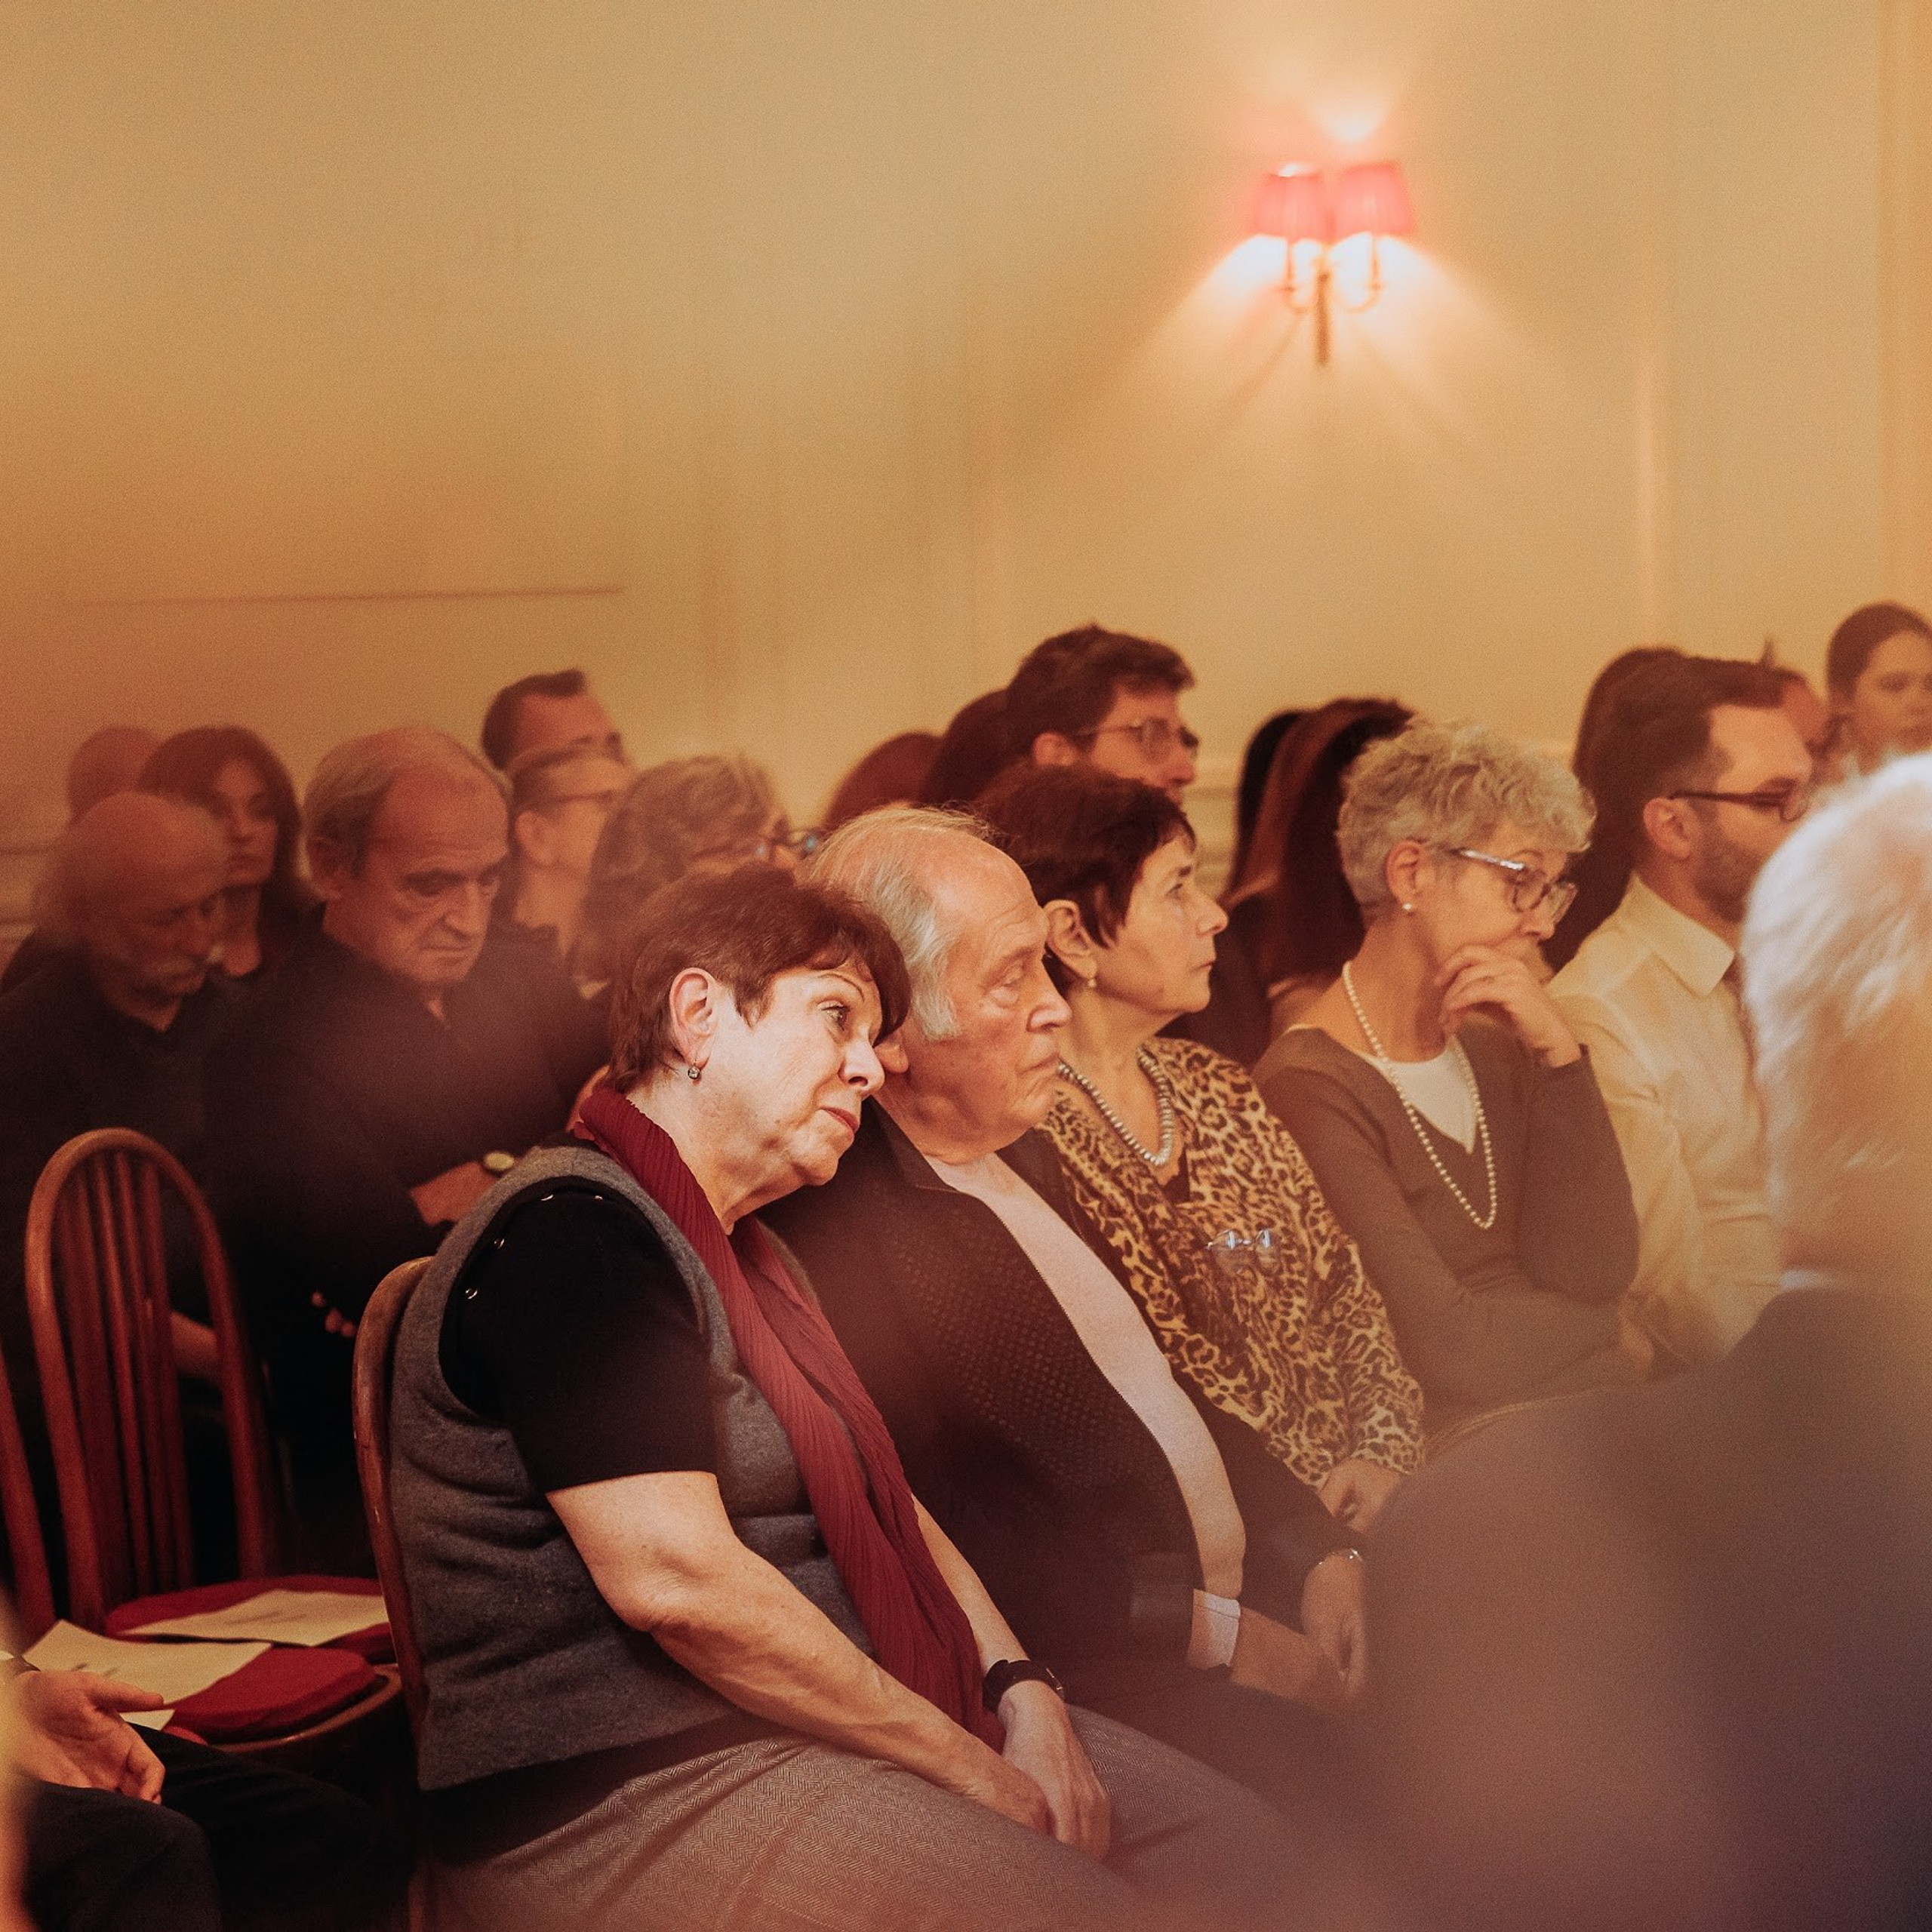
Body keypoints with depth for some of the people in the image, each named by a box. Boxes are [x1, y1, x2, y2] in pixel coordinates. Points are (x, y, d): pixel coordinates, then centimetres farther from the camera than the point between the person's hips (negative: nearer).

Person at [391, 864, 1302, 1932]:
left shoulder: (740, 1249, 20)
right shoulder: (569, 1233, -15)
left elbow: (877, 1500, 19)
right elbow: (674, 1579, -24)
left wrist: (1020, 1686, 0)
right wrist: (969, 1766, -17)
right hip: (626, 1795, -10)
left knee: (1229, 1834, 2)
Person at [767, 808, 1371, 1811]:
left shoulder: (1023, 1154, 16)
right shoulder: (830, 1224, -15)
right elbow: (938, 1550, -19)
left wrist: (1318, 1549, 5)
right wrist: (1208, 1629, -17)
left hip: (1237, 1601, 9)